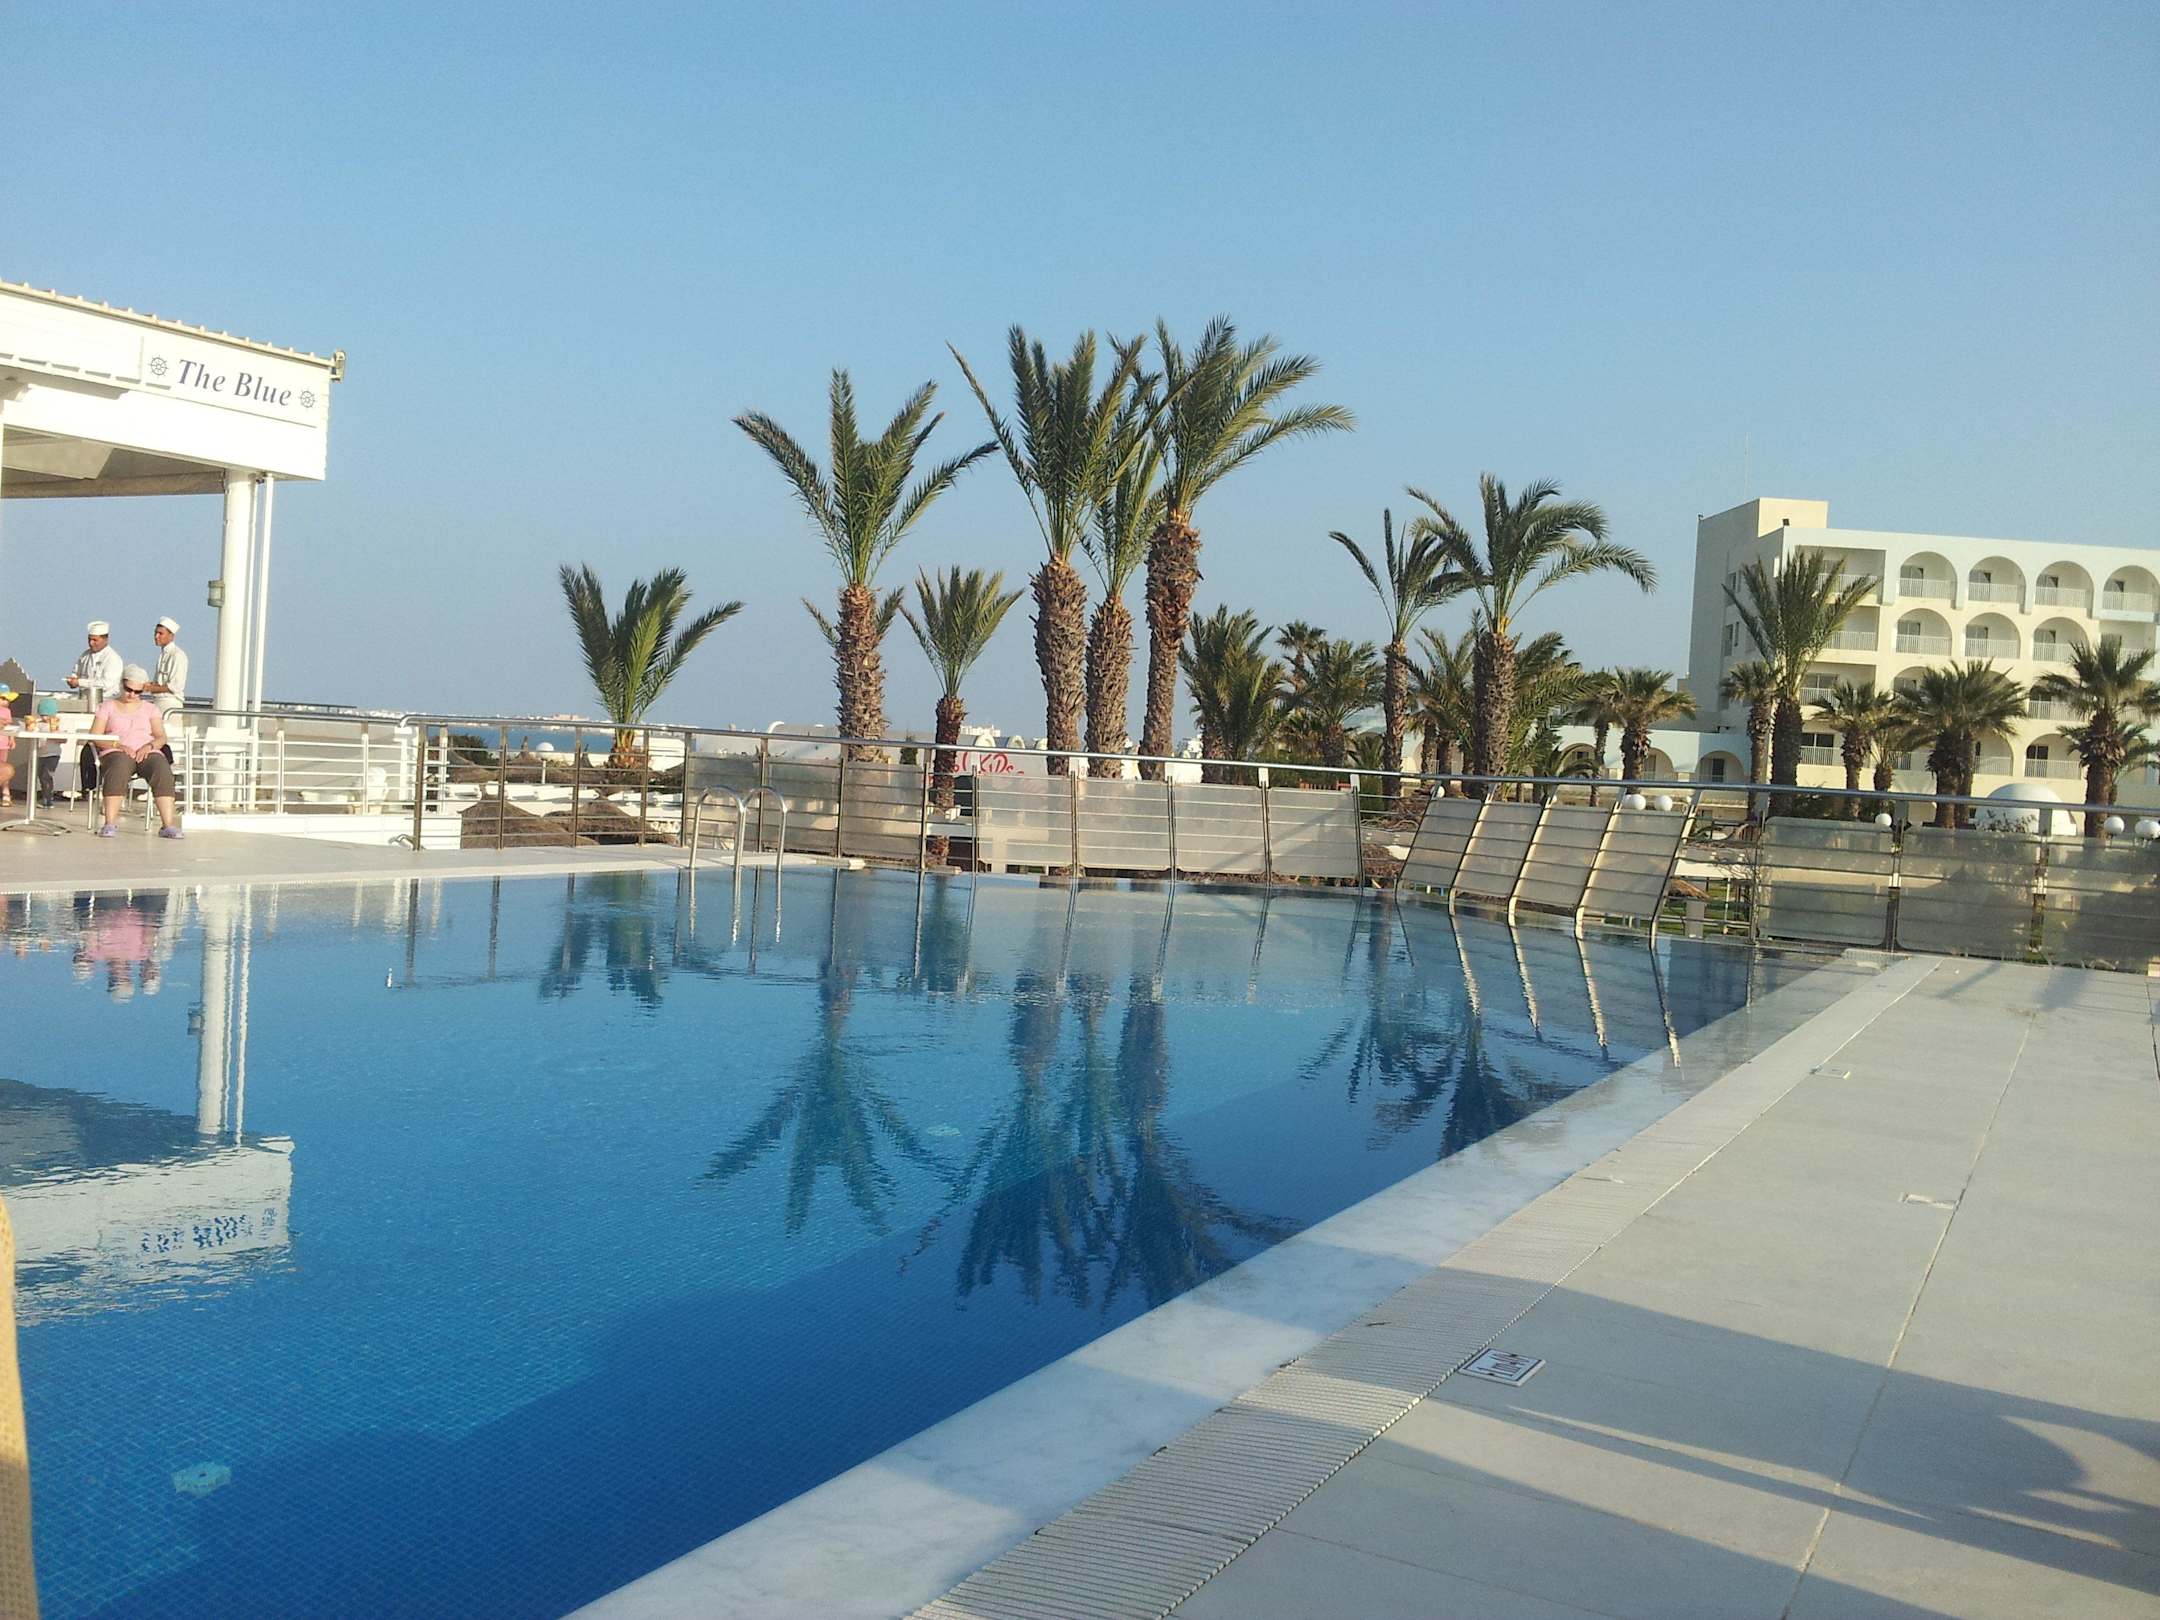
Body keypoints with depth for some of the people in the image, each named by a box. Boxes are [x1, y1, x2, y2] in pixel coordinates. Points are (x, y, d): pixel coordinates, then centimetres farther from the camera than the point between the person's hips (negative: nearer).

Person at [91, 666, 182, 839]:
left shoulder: (150, 708, 21)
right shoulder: (107, 706, 17)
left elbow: (161, 737, 10)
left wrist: (150, 746, -13)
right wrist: (117, 745, -13)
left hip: (147, 752, 1)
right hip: (116, 753, -1)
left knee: (163, 771, -33)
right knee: (118, 770, -39)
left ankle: (168, 825, -41)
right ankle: (109, 824, -42)